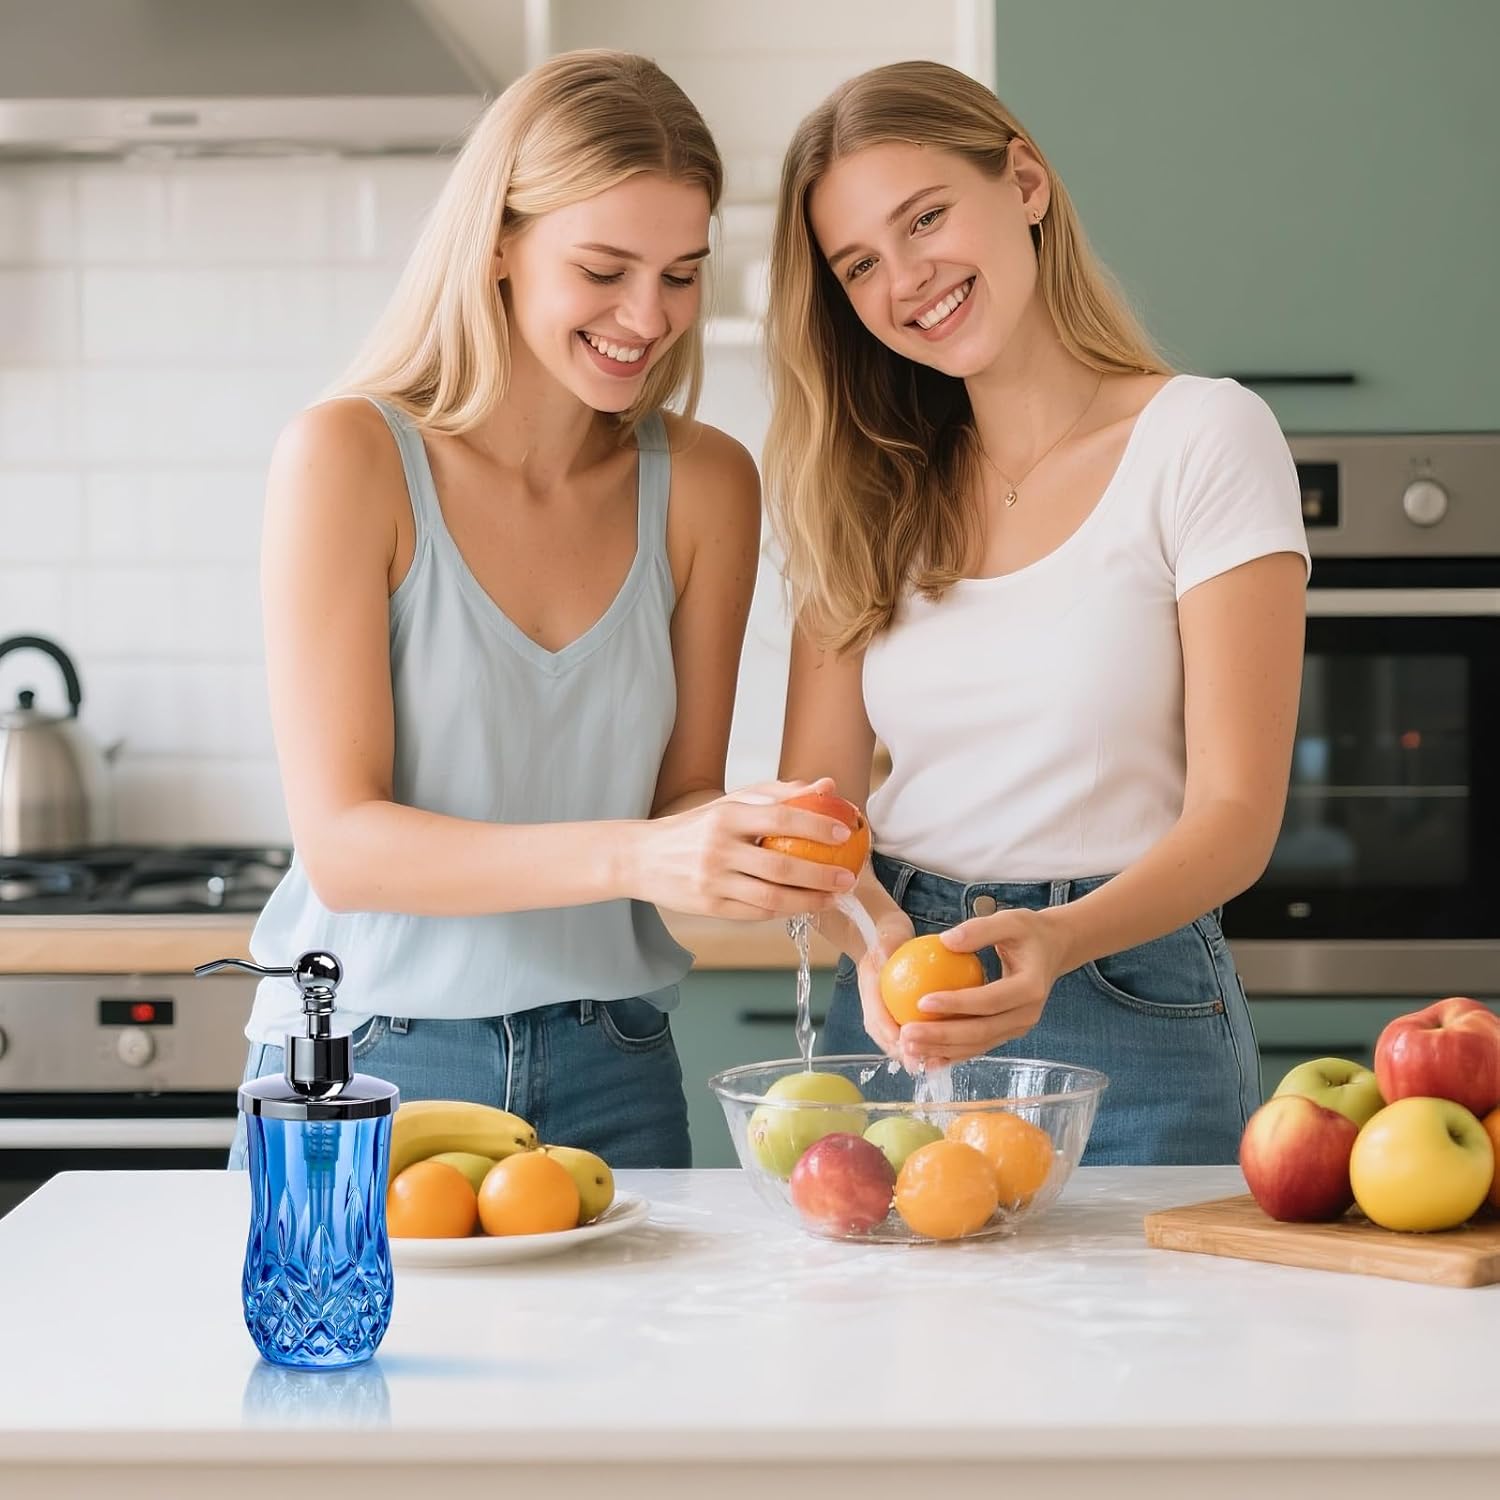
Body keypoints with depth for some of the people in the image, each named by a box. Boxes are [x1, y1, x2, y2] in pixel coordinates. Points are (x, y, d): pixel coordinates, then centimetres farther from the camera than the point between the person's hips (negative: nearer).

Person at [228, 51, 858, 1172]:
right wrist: (633, 854, -31)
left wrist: (745, 842, -18)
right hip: (364, 1069, -3)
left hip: (611, 1076, 4)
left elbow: (682, 795, 6)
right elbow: (343, 846, -17)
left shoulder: (705, 484, 1)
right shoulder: (350, 458, -11)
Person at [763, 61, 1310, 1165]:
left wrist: (1054, 941, -27)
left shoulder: (1205, 439, -5)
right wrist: (879, 941, -18)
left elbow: (1235, 815, -10)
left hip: (1127, 1024, -3)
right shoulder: (868, 487, 10)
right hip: (893, 1022, 4)